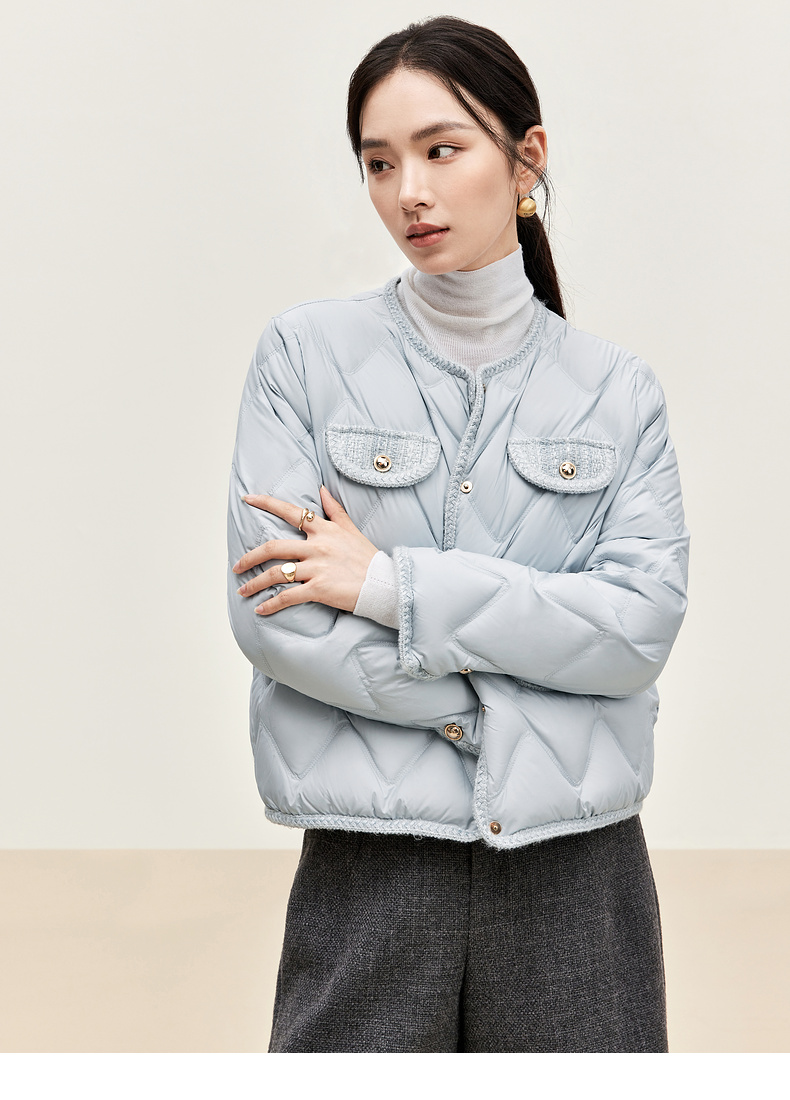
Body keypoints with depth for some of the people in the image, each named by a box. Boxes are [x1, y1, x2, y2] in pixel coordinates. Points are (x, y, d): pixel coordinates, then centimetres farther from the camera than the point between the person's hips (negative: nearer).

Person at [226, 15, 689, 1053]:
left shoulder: (619, 390, 5)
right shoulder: (306, 353, 0)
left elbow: (646, 622, -7)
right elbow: (270, 614, -9)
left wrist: (393, 585, -14)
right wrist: (512, 704, -8)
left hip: (576, 866, 2)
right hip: (370, 877, -1)